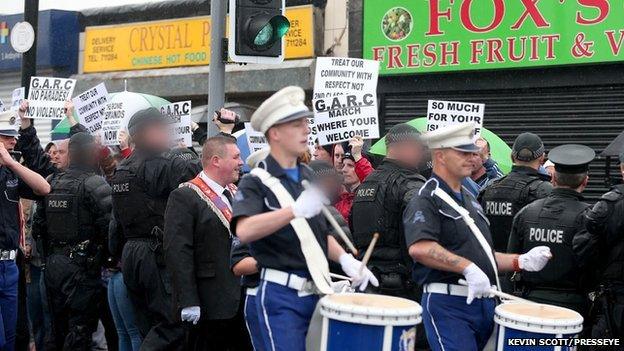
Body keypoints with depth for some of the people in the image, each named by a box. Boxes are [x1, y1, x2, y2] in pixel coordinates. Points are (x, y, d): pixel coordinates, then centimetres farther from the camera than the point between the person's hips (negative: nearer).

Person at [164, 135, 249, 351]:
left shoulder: (238, 194, 14)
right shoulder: (184, 197, -9)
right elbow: (177, 253, -15)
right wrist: (188, 302, -20)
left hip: (243, 300, 7)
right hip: (210, 306, -7)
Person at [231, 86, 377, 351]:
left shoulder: (309, 177, 14)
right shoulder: (256, 182, -8)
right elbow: (244, 231, -27)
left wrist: (344, 259, 3)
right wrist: (295, 210, -37)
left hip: (319, 292, 7)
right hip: (282, 295, -7)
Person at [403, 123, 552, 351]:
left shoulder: (469, 199, 21)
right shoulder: (425, 200, -8)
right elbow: (419, 248, -26)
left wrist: (522, 262, 11)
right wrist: (468, 268, -29)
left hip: (485, 304, 9)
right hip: (447, 305, -9)